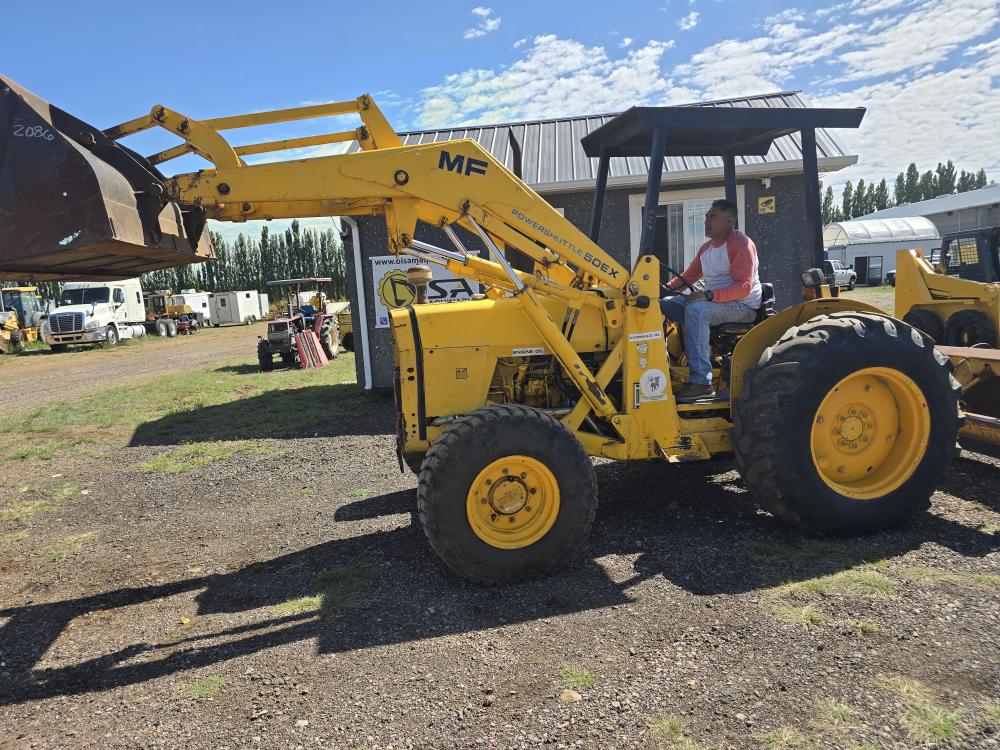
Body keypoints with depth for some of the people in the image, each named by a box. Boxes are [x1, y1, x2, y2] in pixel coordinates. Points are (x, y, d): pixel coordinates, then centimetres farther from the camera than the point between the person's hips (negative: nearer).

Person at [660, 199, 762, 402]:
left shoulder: (741, 244, -11)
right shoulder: (706, 248, 15)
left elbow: (743, 286, -20)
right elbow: (688, 276, 18)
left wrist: (709, 295, -30)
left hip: (743, 306, -9)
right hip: (712, 302, 9)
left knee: (696, 309, -37)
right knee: (662, 303, -4)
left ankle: (701, 382, -39)